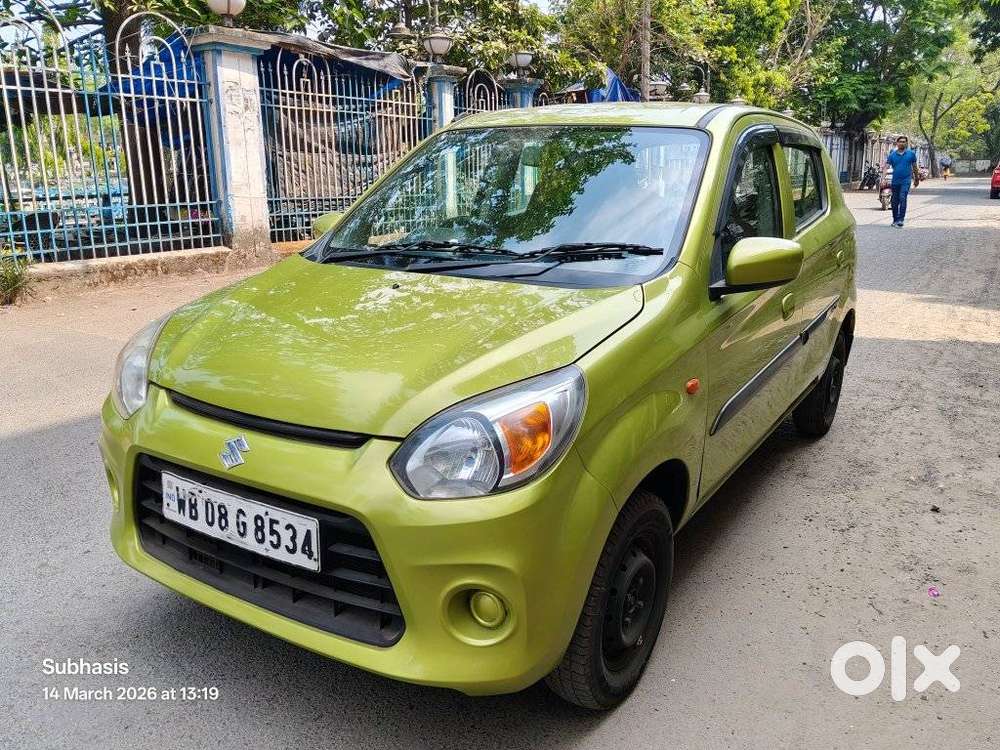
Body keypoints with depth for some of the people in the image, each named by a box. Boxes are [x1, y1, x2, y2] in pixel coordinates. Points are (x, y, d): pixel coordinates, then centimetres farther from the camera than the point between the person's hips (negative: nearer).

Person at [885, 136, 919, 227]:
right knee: (894, 201, 9)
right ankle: (895, 220, 23)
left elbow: (914, 167, 14)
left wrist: (917, 179, 21)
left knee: (902, 198, -19)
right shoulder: (892, 155, 4)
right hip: (895, 181, 2)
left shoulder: (911, 154, 4)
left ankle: (901, 219, -21)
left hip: (906, 181, -2)